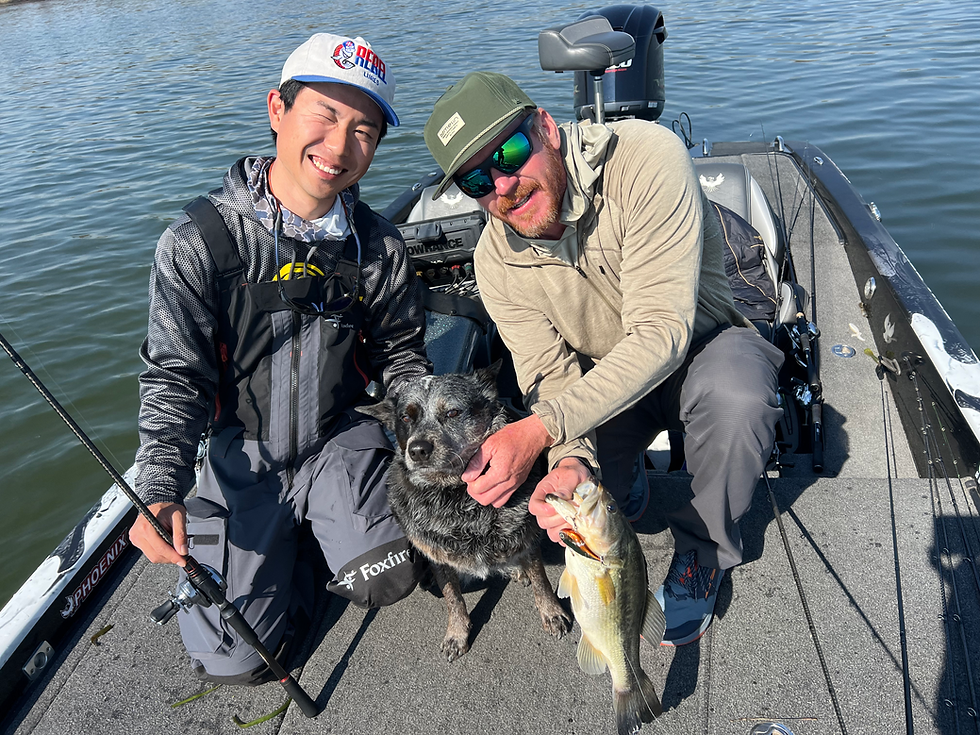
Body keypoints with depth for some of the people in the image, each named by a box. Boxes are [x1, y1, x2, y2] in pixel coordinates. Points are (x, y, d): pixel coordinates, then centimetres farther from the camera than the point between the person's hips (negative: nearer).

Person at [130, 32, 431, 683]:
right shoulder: (199, 243, -14)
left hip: (340, 441, 2)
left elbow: (400, 357, 7)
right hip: (243, 457, -1)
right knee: (233, 658, -4)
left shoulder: (381, 249, -5)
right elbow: (175, 377, -11)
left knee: (385, 580, -21)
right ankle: (290, 546, 24)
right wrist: (161, 492, -23)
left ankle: (322, 527, 12)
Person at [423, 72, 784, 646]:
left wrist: (541, 427, -43)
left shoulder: (645, 158, -30)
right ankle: (626, 492, 19)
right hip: (602, 375, 4)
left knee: (735, 399, -37)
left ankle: (704, 547, -7)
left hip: (704, 340, -3)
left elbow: (661, 330, -36)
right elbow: (551, 376, -12)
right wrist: (573, 459, -36)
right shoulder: (497, 261, -14)